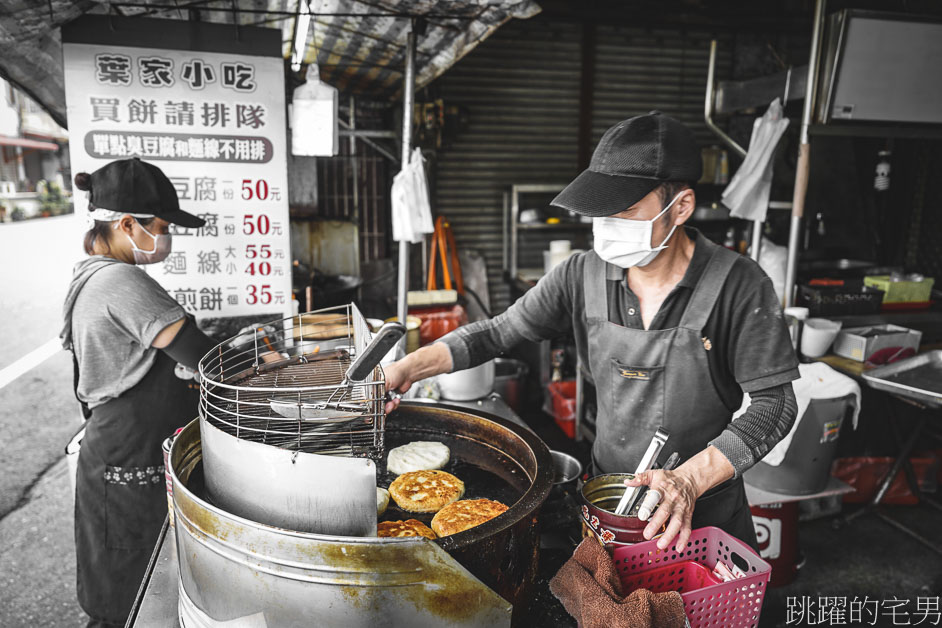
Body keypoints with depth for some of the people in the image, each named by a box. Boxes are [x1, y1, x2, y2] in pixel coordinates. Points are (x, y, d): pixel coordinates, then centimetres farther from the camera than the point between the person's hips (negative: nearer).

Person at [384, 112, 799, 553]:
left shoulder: (738, 287, -20)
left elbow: (774, 403, -16)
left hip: (704, 510, -2)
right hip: (607, 502, 3)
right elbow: (500, 332, -5)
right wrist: (410, 367, -19)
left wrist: (691, 478, -28)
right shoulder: (582, 277, -11)